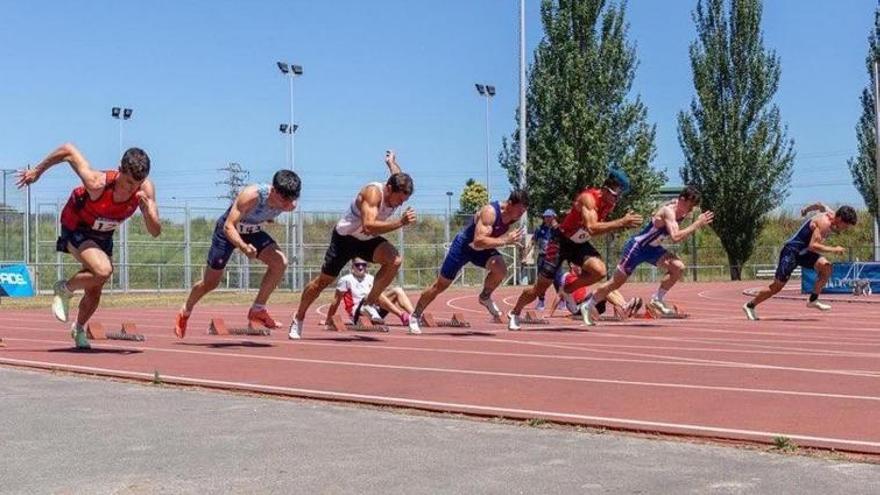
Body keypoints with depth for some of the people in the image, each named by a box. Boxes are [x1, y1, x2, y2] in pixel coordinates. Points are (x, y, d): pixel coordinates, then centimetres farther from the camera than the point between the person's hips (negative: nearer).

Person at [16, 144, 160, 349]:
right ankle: (64, 289, 1)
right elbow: (68, 151, -23)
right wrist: (37, 171, -10)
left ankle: (79, 328, 44)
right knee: (103, 271, -30)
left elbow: (155, 232, -23)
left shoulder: (146, 189, -25)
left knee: (95, 291, 13)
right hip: (76, 229, -5)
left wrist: (147, 208, -42)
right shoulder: (97, 183, -36)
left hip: (103, 235, 5)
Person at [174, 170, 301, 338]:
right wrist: (244, 247, -54)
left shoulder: (289, 204, -21)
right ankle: (185, 313, 34)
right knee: (210, 283, 6)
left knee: (280, 262, -21)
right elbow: (228, 227, -41)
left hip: (254, 232, 5)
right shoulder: (251, 196, -39)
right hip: (228, 231, -4)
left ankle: (257, 310, -9)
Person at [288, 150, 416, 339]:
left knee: (395, 260, -22)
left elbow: (398, 176, 15)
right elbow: (369, 226, -48)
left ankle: (369, 303, -10)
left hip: (367, 240, 6)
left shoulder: (397, 190, -12)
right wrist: (400, 223, -55)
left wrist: (391, 162, 38)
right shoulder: (373, 192, -34)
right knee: (323, 281, 5)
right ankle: (298, 319, 27)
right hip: (345, 238, -6)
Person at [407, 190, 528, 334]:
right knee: (440, 286, 5)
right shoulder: (490, 212, -34)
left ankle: (485, 297, 4)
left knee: (501, 269, -24)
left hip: (482, 249, 6)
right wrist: (505, 241, -47)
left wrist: (511, 240, -4)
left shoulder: (515, 215, -12)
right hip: (463, 246, -5)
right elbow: (478, 242, -44)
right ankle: (415, 316, 23)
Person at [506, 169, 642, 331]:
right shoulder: (588, 198, -29)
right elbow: (592, 228, -42)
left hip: (580, 244, 6)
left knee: (599, 271, -23)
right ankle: (514, 313, 28)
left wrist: (622, 224, -6)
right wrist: (621, 222, -43)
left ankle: (568, 290, 4)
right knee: (539, 289, 1)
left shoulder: (609, 203, -5)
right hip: (561, 242, -6)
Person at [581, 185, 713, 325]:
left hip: (651, 248, 8)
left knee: (678, 267, -13)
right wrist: (697, 224, -34)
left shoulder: (678, 211, -1)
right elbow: (675, 237, -39)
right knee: (616, 282, 1)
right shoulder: (668, 211, -27)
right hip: (636, 246, -8)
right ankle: (587, 307, 18)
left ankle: (657, 300, -1)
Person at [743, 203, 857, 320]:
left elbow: (820, 205, 24)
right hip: (792, 251, -9)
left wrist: (807, 209, 42)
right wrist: (833, 250, -33)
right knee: (777, 286, -3)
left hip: (804, 251, 9)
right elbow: (813, 246, -34)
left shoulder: (830, 213, 1)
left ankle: (813, 300, -6)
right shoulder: (824, 223, -26)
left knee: (826, 267, -15)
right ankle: (750, 305, 14)